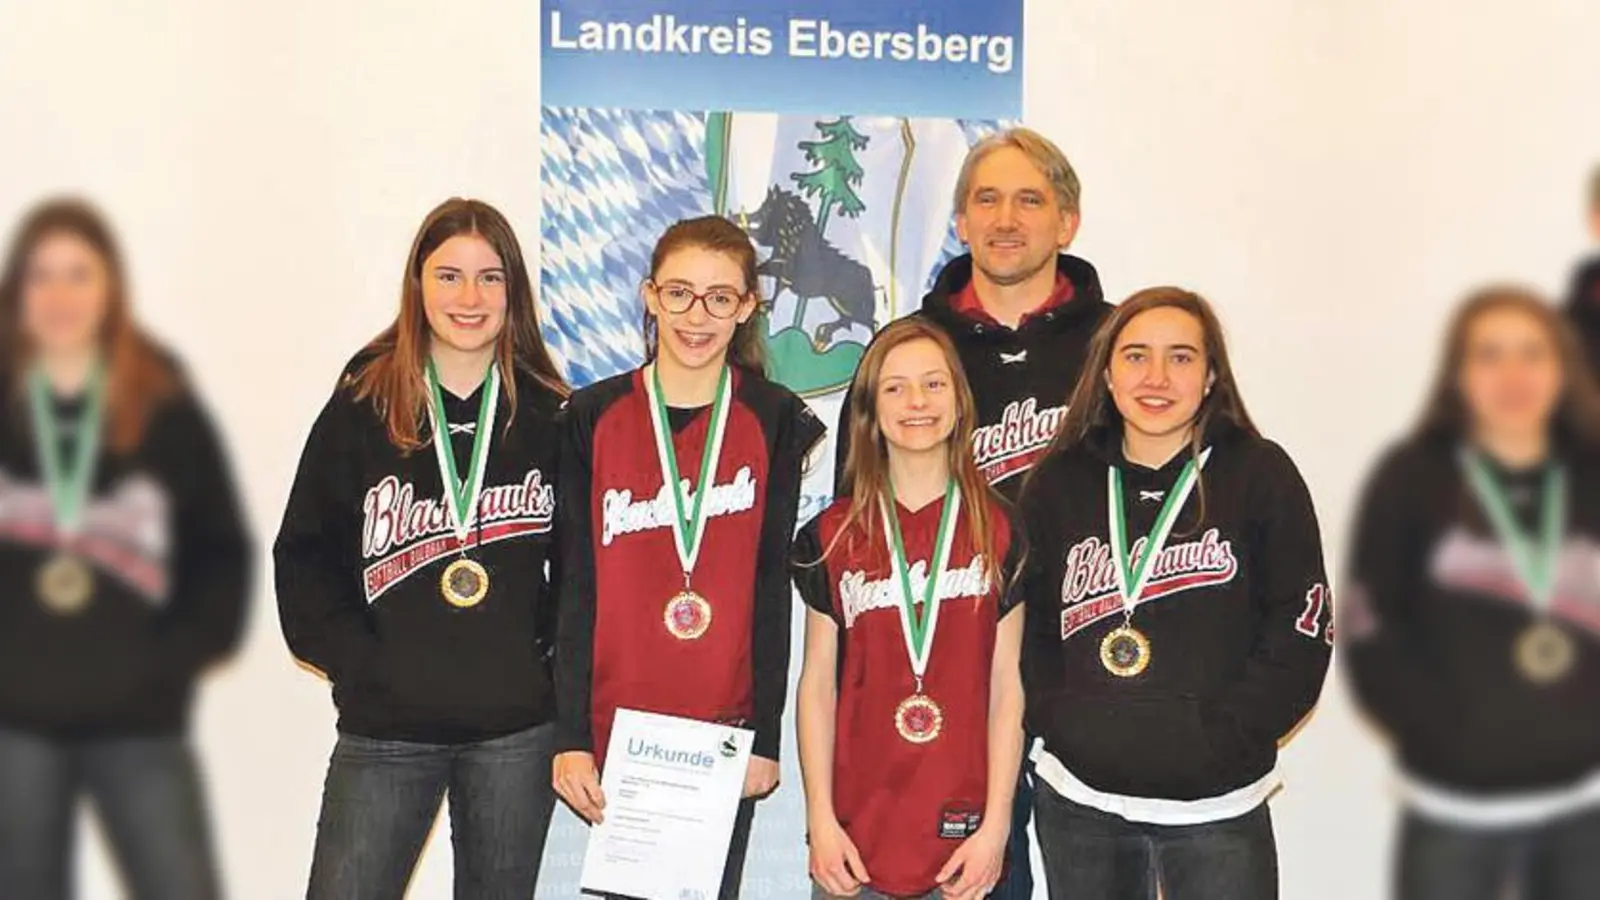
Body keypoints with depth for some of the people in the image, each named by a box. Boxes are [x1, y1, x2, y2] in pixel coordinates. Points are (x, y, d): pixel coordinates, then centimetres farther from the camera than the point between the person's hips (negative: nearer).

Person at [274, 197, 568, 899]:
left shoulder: (550, 415, 3)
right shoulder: (363, 407, 0)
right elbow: (305, 554, 4)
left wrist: (552, 652, -2)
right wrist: (355, 660, -5)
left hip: (517, 730, 1)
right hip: (385, 729, -1)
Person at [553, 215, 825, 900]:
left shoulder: (775, 422, 2)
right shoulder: (594, 416, 2)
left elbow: (772, 590, 0)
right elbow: (576, 588, 1)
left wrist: (765, 735, -3)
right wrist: (570, 737, -3)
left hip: (724, 734, 0)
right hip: (613, 732, 1)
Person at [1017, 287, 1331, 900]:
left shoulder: (1261, 476, -3)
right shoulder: (1059, 484, 5)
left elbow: (1300, 630, -5)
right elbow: (1030, 624, 9)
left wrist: (1221, 737, -12)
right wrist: (1059, 720, -5)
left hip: (1216, 809, -2)